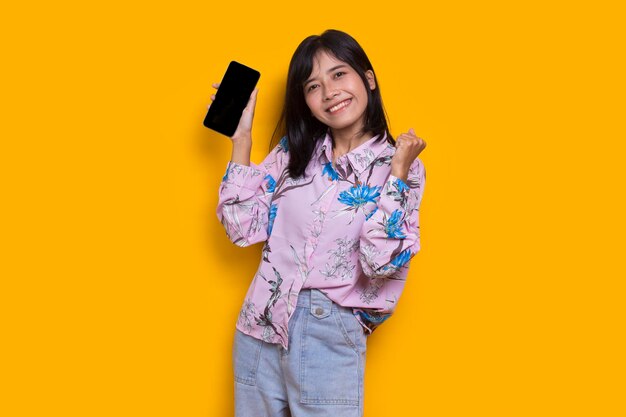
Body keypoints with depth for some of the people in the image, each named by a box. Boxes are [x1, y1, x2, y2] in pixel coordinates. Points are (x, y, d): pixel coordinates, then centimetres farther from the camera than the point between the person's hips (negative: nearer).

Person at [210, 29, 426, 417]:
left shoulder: (400, 167, -6)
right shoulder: (293, 152, 5)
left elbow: (380, 262, -18)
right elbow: (244, 229, -1)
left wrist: (398, 171, -21)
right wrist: (242, 137, -1)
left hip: (331, 336, -4)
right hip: (260, 326, 4)